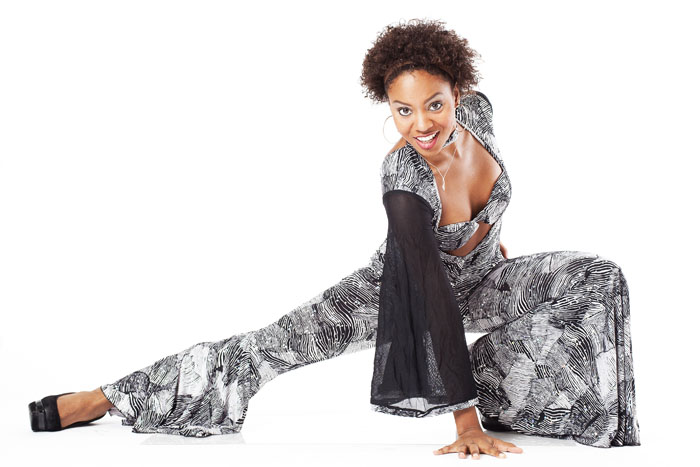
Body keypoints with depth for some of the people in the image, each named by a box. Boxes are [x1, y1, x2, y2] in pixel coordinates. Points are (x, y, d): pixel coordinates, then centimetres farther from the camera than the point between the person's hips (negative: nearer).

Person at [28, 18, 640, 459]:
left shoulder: (477, 110, -20)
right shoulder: (404, 183, -37)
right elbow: (432, 296, -40)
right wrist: (467, 425, -40)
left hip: (483, 277, 5)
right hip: (410, 281, -5)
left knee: (601, 278, -14)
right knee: (283, 341, -17)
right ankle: (98, 401, -9)